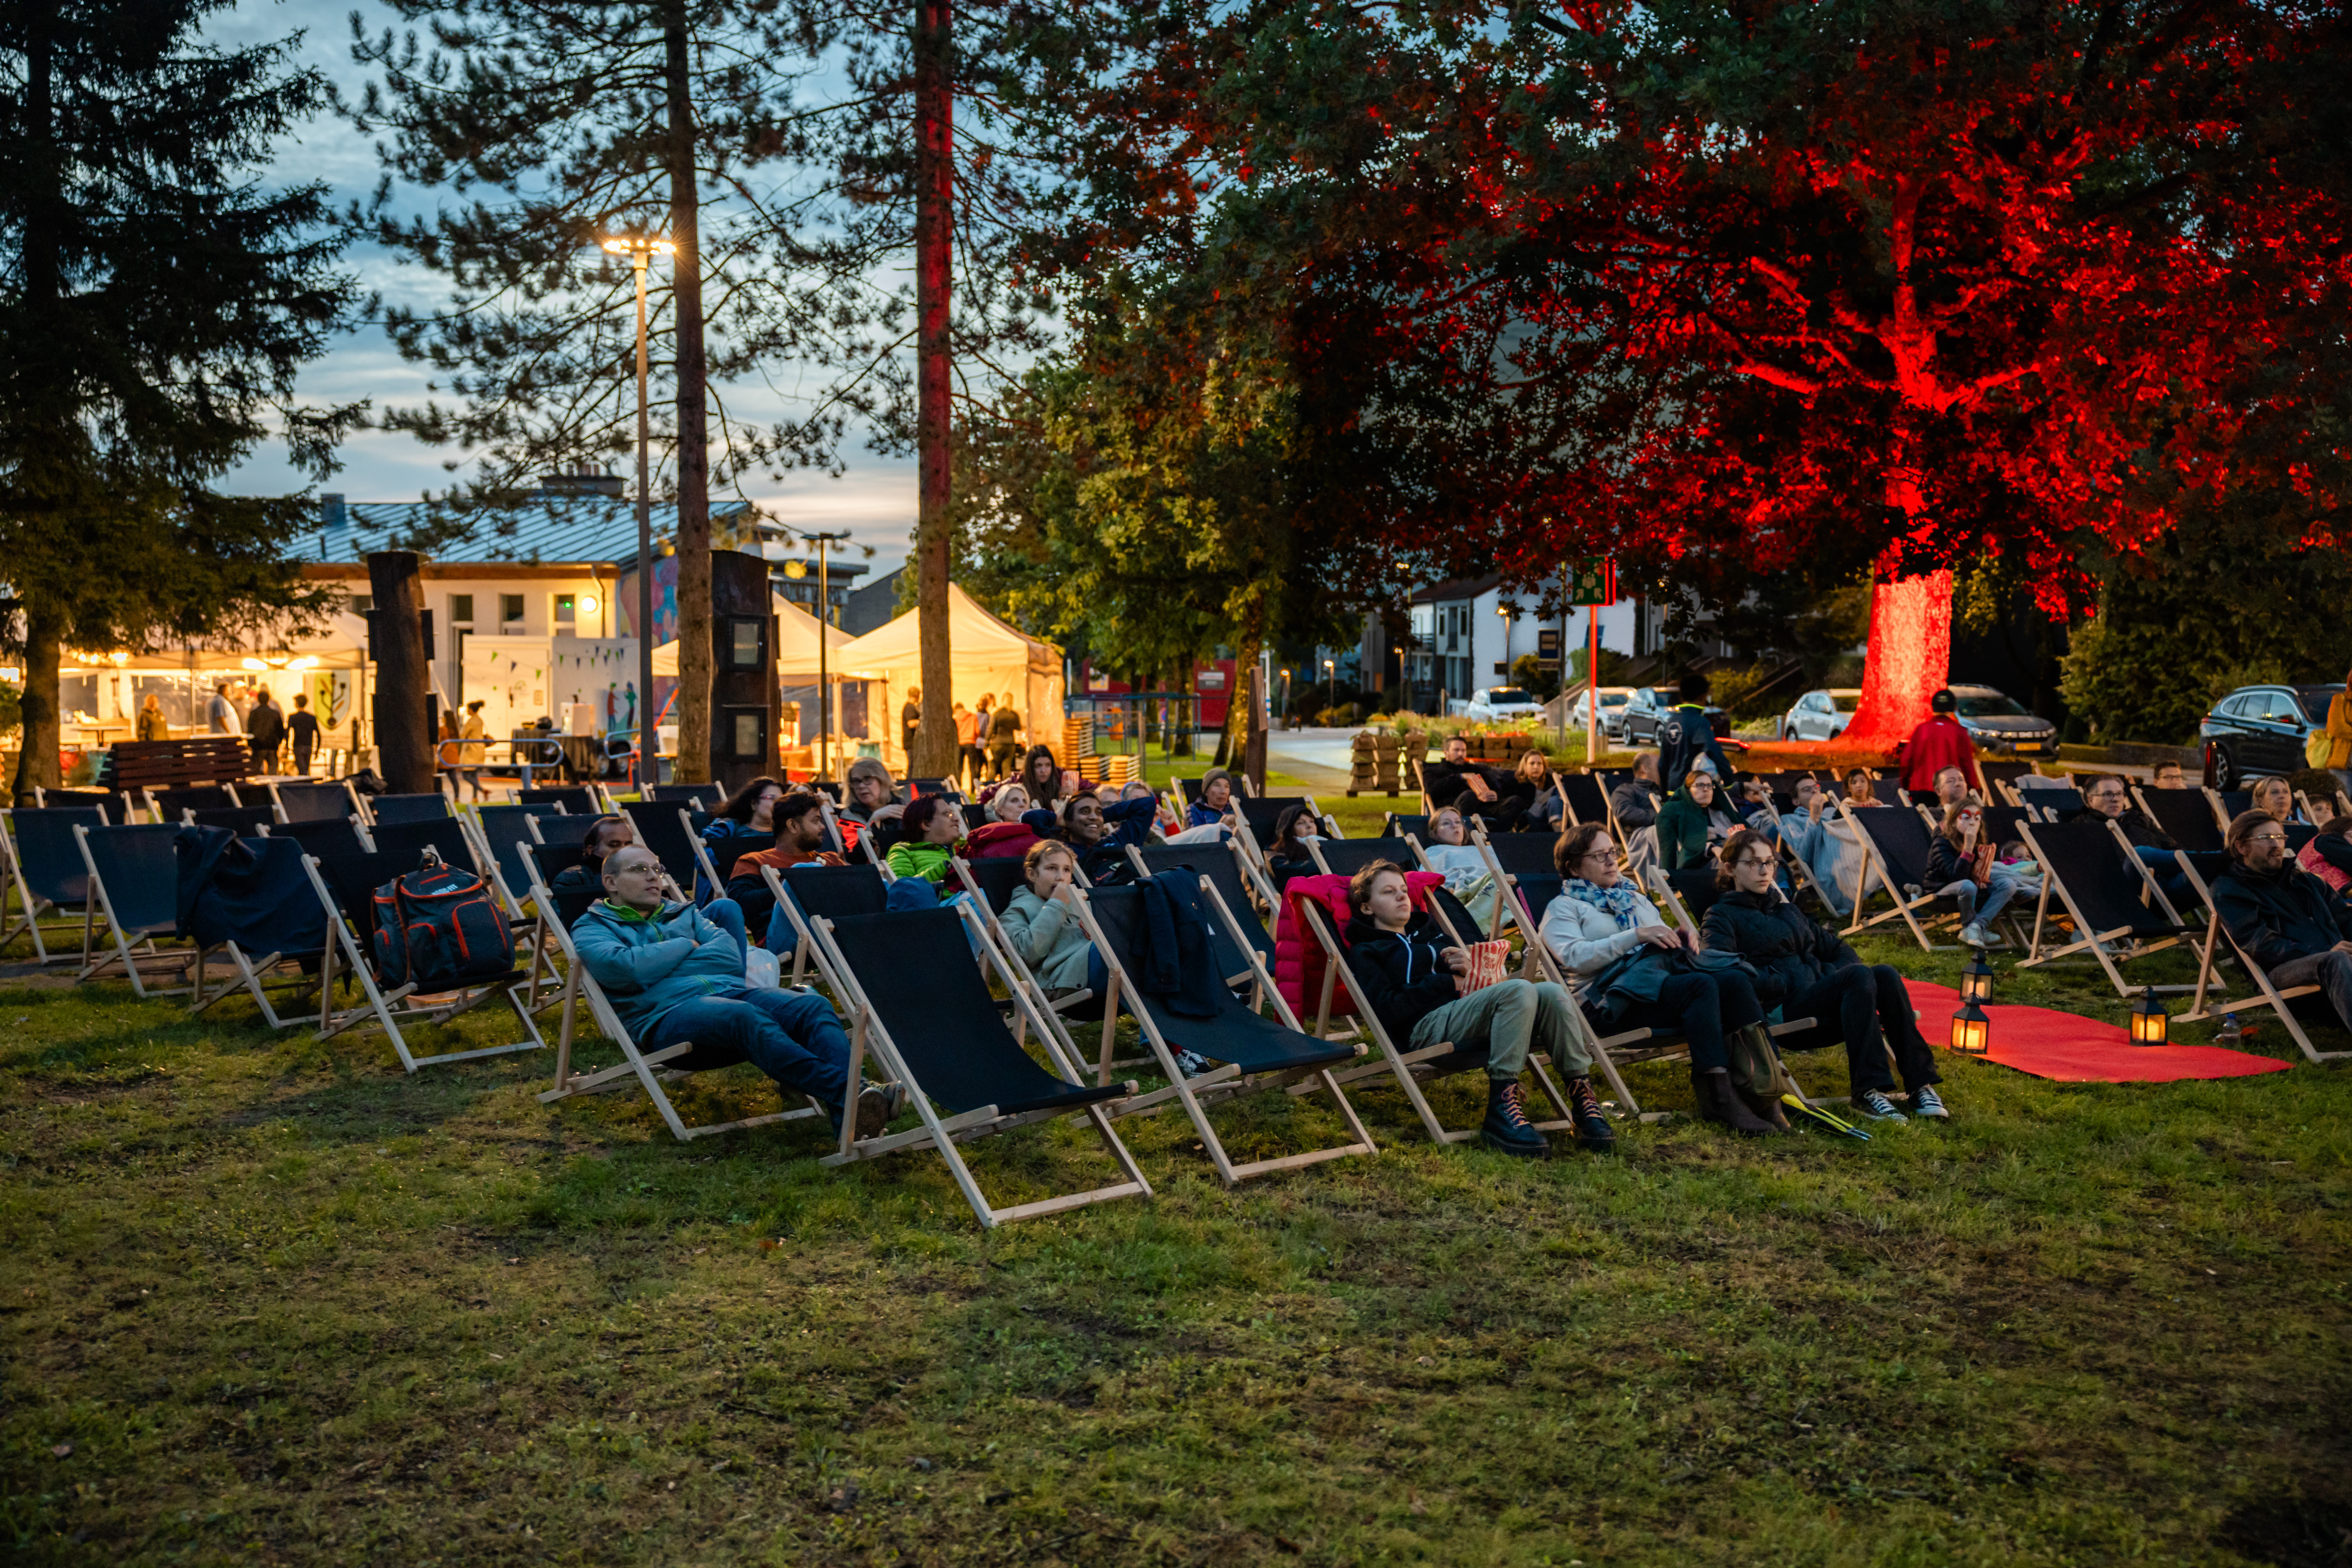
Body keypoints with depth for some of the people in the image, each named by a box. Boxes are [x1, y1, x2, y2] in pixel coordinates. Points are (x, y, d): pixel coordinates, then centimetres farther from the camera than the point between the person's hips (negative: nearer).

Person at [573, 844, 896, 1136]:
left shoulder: (682, 913, 31)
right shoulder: (592, 928, 16)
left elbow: (731, 957, 13)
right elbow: (620, 968, -8)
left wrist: (660, 963, 4)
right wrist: (685, 947, 5)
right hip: (668, 1013, -6)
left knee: (814, 1006, -24)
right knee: (747, 1018, -38)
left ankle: (848, 1117, -48)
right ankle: (843, 1095, -54)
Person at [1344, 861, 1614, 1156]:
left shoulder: (1429, 930, 34)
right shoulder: (1365, 953, 13)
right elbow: (1388, 1011, -5)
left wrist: (1469, 969, 1)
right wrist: (1447, 979, -7)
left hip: (1466, 1015, 6)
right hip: (1424, 1026, -6)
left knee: (1551, 993, -22)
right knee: (1519, 990, -31)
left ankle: (1582, 1096, -27)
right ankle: (1501, 1108, -38)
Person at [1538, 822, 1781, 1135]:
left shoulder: (1634, 897, 34)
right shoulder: (1563, 907, 13)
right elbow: (1575, 957, -6)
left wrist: (1679, 939, 5)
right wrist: (1637, 936, -13)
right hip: (1618, 992, -6)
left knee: (1734, 979, -26)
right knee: (1701, 986, -34)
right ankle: (1717, 1096, -39)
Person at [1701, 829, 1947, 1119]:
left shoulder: (1787, 910, 31)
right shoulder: (1722, 917, 7)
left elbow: (1837, 948, 29)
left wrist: (1835, 976, 6)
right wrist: (1784, 985, -16)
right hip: (1784, 1014, -7)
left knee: (1884, 974, -23)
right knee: (1859, 976, -31)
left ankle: (1921, 1084, -28)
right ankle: (1867, 1091, -37)